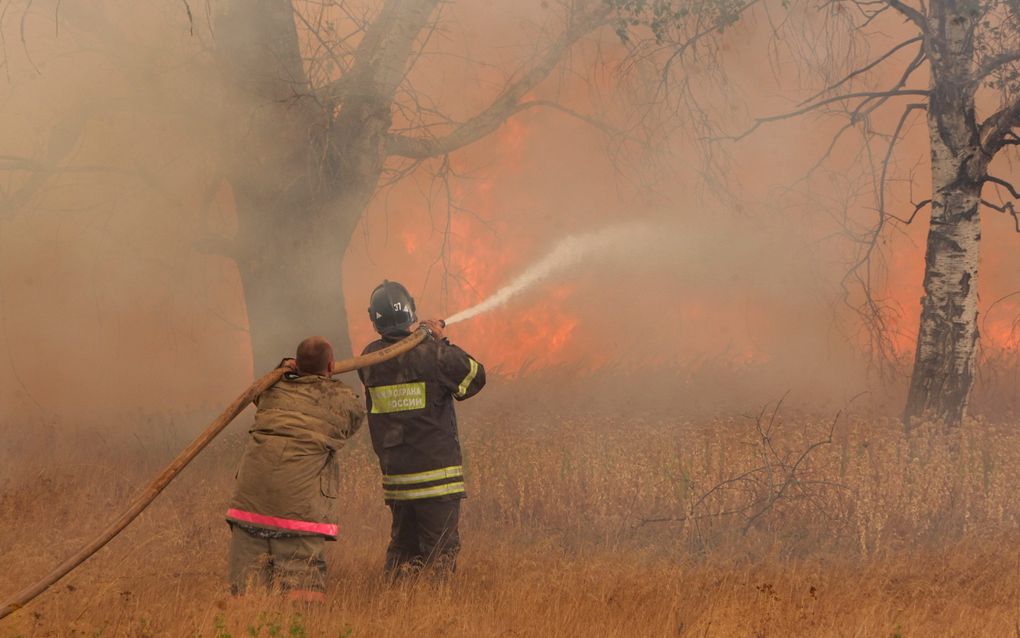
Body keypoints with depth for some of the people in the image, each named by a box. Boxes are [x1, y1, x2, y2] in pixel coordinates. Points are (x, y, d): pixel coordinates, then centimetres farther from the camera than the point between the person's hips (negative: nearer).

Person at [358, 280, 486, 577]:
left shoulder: (370, 358, 1)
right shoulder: (433, 354, -13)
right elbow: (475, 376, 2)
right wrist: (442, 341, 10)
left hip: (394, 472, 5)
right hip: (436, 470, -5)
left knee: (402, 546, 16)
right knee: (439, 552, -1)